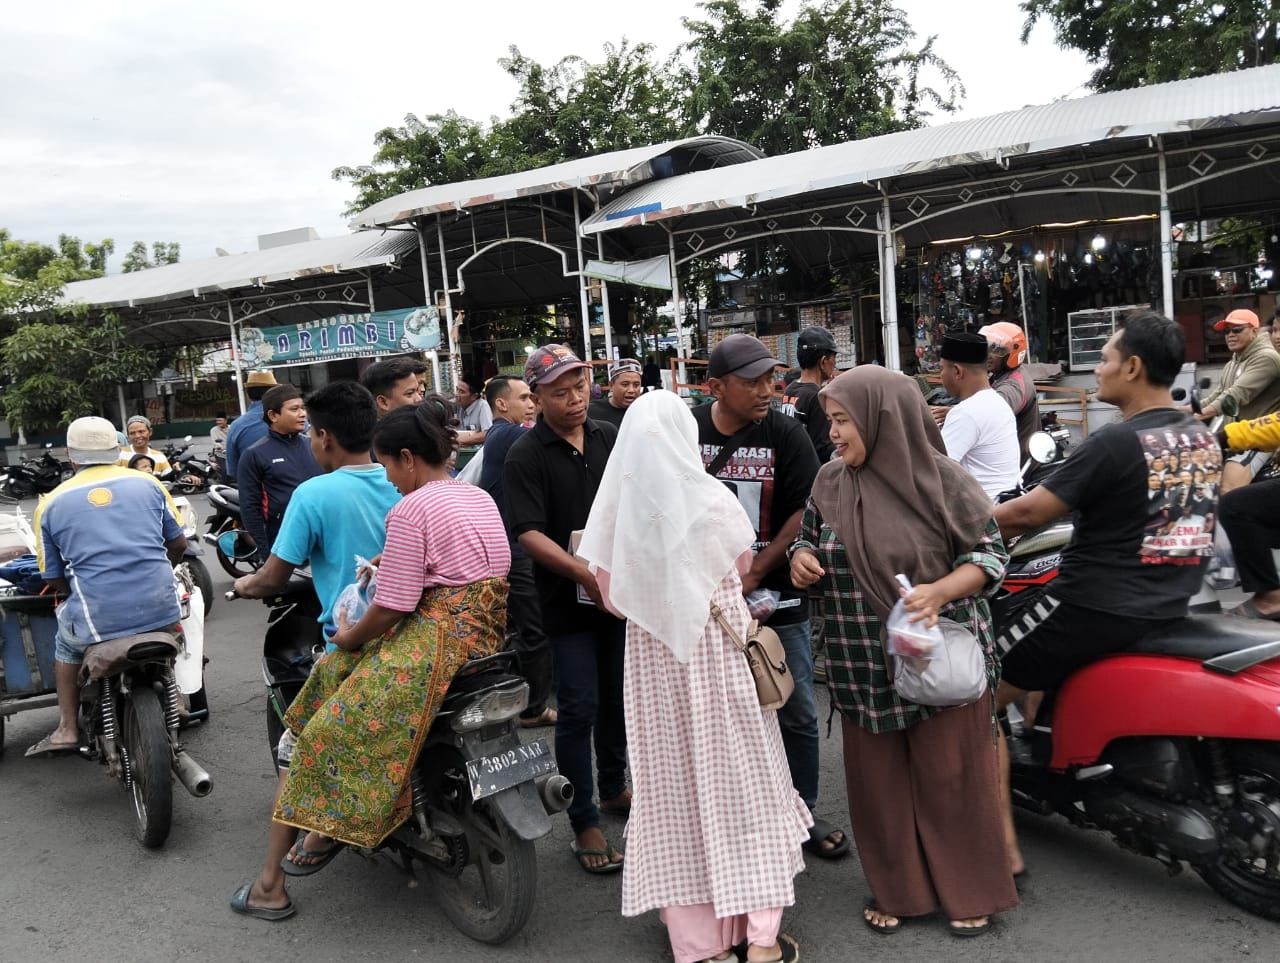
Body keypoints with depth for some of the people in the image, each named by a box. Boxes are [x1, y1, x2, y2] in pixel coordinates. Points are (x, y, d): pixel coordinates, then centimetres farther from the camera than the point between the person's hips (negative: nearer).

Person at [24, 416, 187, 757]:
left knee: (66, 642, 33)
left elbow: (54, 579, 9)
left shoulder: (51, 503, 6)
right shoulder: (148, 483, 7)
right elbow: (178, 544, 12)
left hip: (98, 620, -1)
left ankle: (66, 728, 25)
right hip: (160, 609, 1)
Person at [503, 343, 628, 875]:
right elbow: (528, 534, -18)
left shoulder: (610, 437, 5)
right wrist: (586, 574, -28)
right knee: (579, 710, 0)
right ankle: (584, 821, 14)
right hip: (569, 602, -5)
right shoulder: (525, 456, -10)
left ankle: (613, 788, 38)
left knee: (618, 700, 18)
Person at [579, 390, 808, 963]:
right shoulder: (713, 501, -12)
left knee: (673, 789, 11)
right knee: (740, 781, 11)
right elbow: (743, 567, 5)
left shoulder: (617, 510, -8)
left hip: (653, 659, 2)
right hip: (720, 653, -1)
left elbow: (612, 598, -1)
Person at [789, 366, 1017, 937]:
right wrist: (801, 560, -10)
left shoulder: (942, 480, -10)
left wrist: (940, 591, -24)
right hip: (864, 666, 4)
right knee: (878, 780, 12)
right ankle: (897, 889, 33)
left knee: (949, 777, 8)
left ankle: (970, 891, 30)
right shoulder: (830, 482, 1)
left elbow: (990, 554, -6)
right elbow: (808, 537, 14)